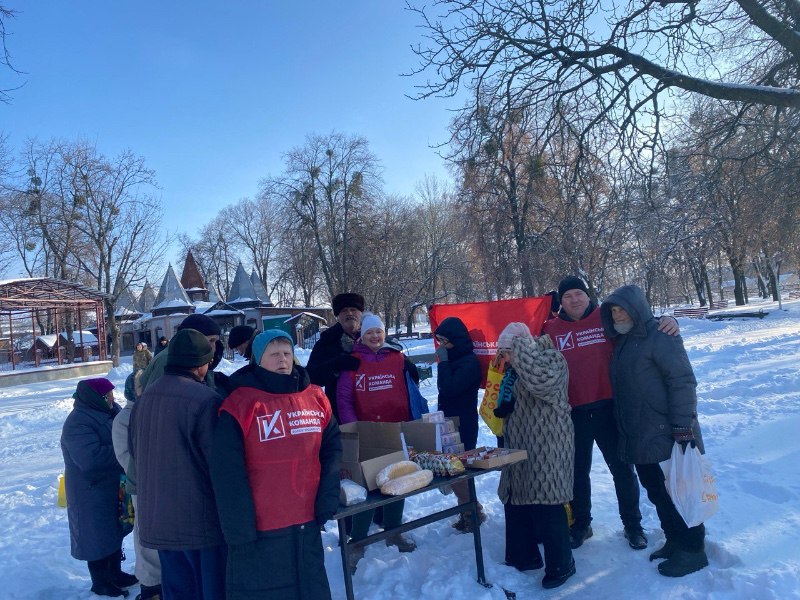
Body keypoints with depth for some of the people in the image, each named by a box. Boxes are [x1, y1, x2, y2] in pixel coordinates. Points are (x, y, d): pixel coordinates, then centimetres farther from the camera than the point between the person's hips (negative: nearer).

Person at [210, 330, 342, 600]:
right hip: (259, 531, -4)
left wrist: (327, 499, -4)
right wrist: (239, 529, -13)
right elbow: (227, 475, -13)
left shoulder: (316, 398, 2)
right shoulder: (241, 404, -12)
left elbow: (332, 449, 6)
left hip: (308, 524, 4)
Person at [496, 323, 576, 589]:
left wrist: (521, 343, -27)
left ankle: (561, 565, 16)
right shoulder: (516, 368, 15)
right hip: (520, 446, 9)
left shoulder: (551, 357, -12)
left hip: (546, 448, -9)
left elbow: (540, 380, -37)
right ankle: (523, 557, 31)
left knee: (547, 508, -2)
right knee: (515, 504, 15)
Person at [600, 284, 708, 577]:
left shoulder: (659, 337, -12)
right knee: (657, 492, 16)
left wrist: (683, 427, -21)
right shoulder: (622, 341, 14)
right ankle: (674, 542, 30)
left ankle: (692, 550, 15)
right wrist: (624, 429, 19)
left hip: (667, 436, -8)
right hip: (639, 439, 8)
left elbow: (683, 381, -17)